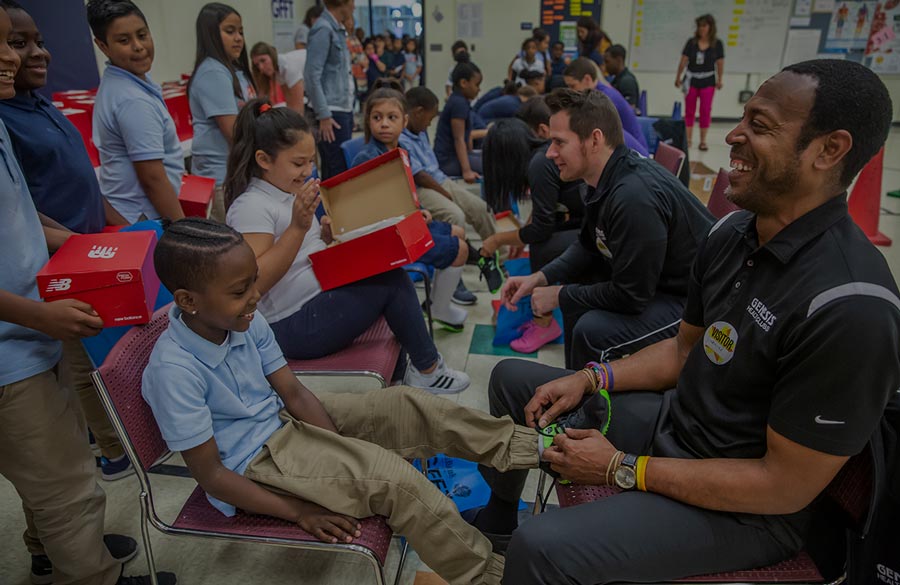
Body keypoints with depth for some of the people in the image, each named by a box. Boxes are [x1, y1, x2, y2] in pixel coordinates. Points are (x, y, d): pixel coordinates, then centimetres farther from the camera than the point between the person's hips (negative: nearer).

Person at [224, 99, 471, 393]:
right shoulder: (250, 206, -17)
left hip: (319, 300, 9)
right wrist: (298, 227, -30)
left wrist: (325, 235, 2)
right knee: (392, 280, -13)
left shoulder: (288, 192, 12)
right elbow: (253, 283, -25)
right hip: (292, 327, -9)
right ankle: (428, 370, 4)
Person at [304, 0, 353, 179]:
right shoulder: (323, 29, -11)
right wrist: (323, 115, -19)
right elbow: (312, 75, -17)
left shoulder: (338, 30, 16)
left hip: (344, 110, 9)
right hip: (332, 112, -9)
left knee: (340, 168, 13)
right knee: (338, 172, -8)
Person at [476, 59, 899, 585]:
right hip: (672, 421, 8)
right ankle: (498, 517, 34)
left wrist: (622, 470, -20)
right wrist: (590, 380, -4)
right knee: (512, 379, 14)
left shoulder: (850, 307, -29)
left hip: (748, 509, -8)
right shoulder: (733, 232, -4)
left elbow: (787, 487, -24)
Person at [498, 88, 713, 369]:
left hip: (698, 299, -10)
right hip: (657, 280, 10)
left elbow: (631, 296, -25)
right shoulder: (608, 177, -2)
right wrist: (539, 278, 0)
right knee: (575, 289, 17)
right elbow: (588, 246, 13)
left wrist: (559, 295, -12)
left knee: (593, 332, -26)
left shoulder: (635, 197, -32)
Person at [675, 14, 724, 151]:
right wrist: (678, 77, 1)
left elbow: (720, 63, 0)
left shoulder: (717, 44, -3)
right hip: (691, 79, 1)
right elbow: (683, 60, 0)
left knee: (705, 111, 1)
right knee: (689, 110, 5)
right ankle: (688, 139, 12)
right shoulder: (691, 42, -2)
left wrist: (719, 80, -1)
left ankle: (703, 141, 9)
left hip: (708, 81, -1)